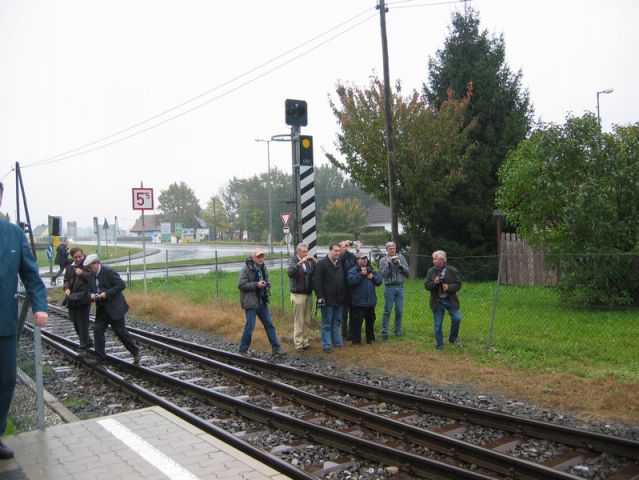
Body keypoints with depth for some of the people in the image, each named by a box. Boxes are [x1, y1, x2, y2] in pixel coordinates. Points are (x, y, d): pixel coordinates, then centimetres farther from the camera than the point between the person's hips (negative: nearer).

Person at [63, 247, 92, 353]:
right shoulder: (70, 267, 12)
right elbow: (66, 280, 18)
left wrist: (82, 273, -25)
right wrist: (67, 288, 0)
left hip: (83, 300, -7)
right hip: (72, 300, 7)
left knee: (83, 324, -4)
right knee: (76, 324, 15)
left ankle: (84, 347, 8)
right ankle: (87, 342, 33)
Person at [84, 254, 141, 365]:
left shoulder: (108, 271, -14)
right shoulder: (91, 275, 9)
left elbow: (121, 285, -18)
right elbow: (90, 290, 16)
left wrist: (107, 293, -22)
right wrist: (91, 295, -7)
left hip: (114, 308, -7)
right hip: (101, 309, 7)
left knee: (120, 331, -1)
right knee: (98, 331, 0)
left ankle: (136, 352, 15)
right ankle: (101, 359, 8)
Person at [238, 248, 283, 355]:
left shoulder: (263, 268, 10)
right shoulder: (246, 269, -13)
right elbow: (241, 285, -18)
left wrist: (267, 284, 1)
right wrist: (256, 284, -22)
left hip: (262, 302, 7)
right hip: (251, 302, -7)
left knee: (269, 324, 11)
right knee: (250, 326, -3)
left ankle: (276, 347, 19)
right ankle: (243, 350, 12)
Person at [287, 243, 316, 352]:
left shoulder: (309, 262, 8)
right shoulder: (293, 261, -5)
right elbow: (290, 273, -23)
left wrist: (315, 263, -11)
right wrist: (300, 263, -28)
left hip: (309, 294, 5)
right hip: (298, 295, -5)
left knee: (307, 321, 11)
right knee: (299, 321, -2)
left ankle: (305, 342, 20)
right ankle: (298, 344, 3)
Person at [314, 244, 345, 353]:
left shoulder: (340, 264, 12)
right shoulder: (322, 263, -7)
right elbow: (317, 281, -11)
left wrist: (344, 295, 13)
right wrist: (320, 296, -16)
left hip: (339, 299, 6)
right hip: (327, 299, -6)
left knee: (336, 322, 15)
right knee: (327, 323, 1)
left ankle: (337, 342, 25)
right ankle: (327, 345, 7)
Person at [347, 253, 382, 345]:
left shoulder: (371, 270, 14)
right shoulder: (352, 271, -4)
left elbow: (379, 281, 9)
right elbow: (351, 281, -21)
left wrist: (373, 277, -8)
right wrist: (361, 274, -21)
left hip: (371, 301, 6)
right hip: (358, 302, -6)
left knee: (370, 321, 15)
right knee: (357, 321, -4)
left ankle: (370, 338, 28)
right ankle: (356, 340, 5)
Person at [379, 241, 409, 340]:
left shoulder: (400, 257, 8)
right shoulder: (383, 260, 1)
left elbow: (407, 271, 5)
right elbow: (383, 274, -9)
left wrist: (400, 265, -11)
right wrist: (388, 263, -16)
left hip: (400, 287, 3)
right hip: (389, 287, -3)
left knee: (399, 311, 7)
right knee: (387, 311, -3)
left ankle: (398, 331, 18)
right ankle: (384, 332, 2)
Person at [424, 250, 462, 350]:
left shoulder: (452, 270, -4)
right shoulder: (431, 271, 2)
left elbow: (458, 285, -3)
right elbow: (426, 285, 0)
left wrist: (449, 287, -20)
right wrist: (434, 283, -20)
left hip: (450, 300, -1)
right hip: (437, 302, 1)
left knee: (457, 319, -10)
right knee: (437, 325, 4)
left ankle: (452, 338, 15)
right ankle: (440, 345, 18)